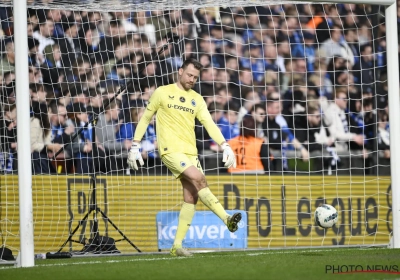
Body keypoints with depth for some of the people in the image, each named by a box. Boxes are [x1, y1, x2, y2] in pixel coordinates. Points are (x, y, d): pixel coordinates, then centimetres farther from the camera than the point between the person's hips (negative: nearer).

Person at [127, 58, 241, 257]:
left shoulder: (197, 99, 14)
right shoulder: (162, 93, 3)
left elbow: (209, 123, 3)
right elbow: (145, 119, 9)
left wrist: (224, 145, -11)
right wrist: (135, 146, 4)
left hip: (190, 152, 6)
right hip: (170, 150, -6)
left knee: (191, 197, 0)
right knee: (199, 178, -25)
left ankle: (177, 246, 6)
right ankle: (227, 219, -31)